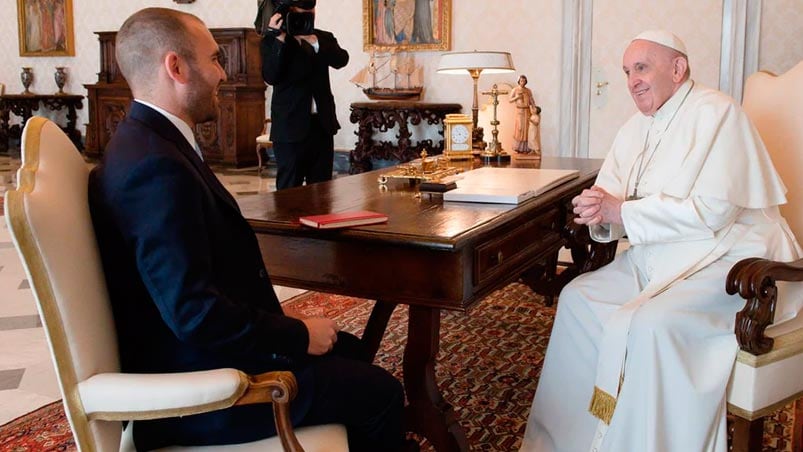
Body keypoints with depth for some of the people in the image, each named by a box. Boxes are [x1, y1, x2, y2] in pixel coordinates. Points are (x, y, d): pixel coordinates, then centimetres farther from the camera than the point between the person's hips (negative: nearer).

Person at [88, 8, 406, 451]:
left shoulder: (147, 141, 6)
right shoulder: (157, 167, -26)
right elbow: (195, 314, -29)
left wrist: (281, 321, 3)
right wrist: (299, 335, -16)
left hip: (199, 348, 10)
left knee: (348, 349, 20)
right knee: (379, 393, -3)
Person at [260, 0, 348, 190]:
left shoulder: (323, 37, 11)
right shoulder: (271, 41, 1)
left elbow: (341, 60, -7)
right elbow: (271, 76, -13)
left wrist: (313, 40, -19)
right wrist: (280, 39, -20)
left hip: (322, 124, 4)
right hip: (291, 126, -3)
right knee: (289, 188, -1)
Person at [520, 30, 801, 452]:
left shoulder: (717, 113, -12)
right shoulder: (637, 128, 13)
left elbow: (714, 210, -23)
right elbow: (610, 199, 7)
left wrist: (623, 211, -20)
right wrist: (600, 213, -19)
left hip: (730, 260, -8)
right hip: (661, 258, 8)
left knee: (650, 323, -30)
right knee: (577, 297, -2)